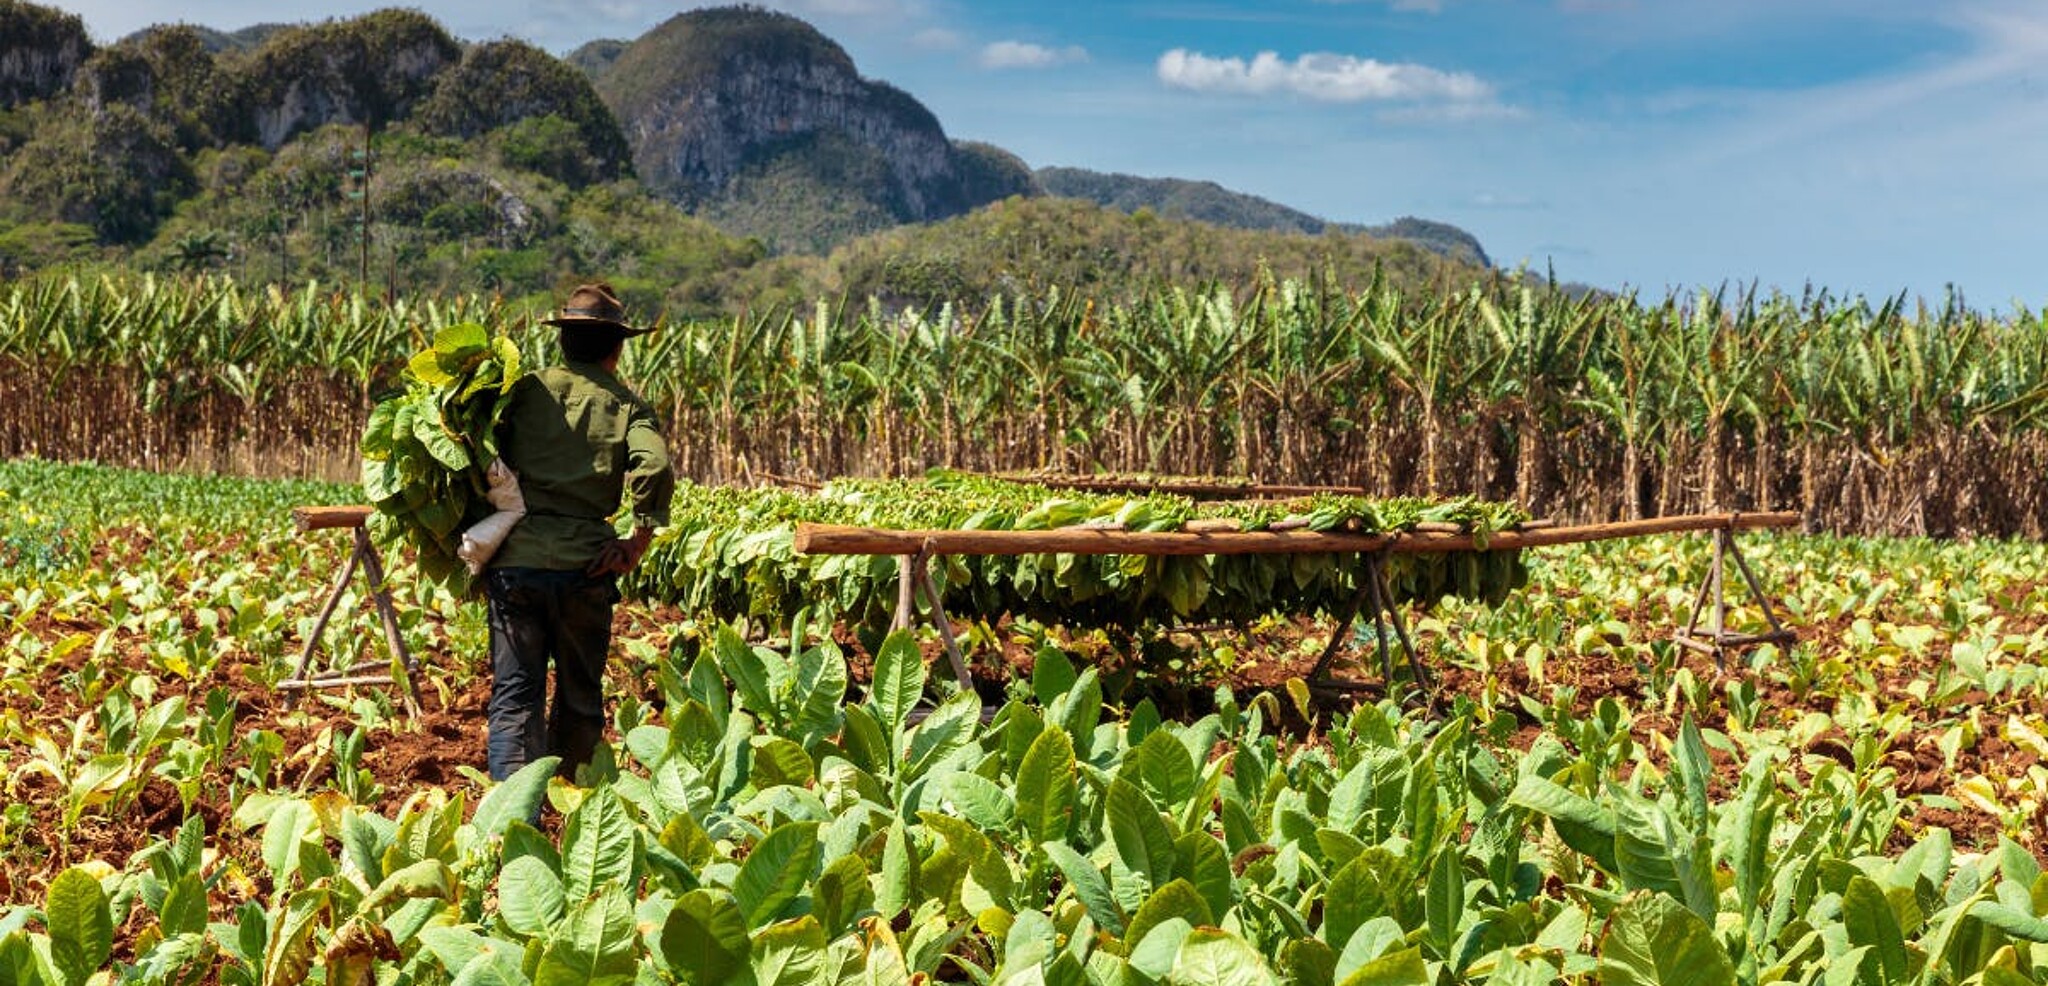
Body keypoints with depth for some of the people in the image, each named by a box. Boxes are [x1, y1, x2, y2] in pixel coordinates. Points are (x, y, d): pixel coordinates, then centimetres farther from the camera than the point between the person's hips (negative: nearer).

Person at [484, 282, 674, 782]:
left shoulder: (526, 389, 8)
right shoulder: (625, 404, 5)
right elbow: (655, 468, -13)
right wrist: (639, 540, -3)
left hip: (515, 560, 1)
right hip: (585, 567, 0)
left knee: (515, 697, 2)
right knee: (580, 697, 16)